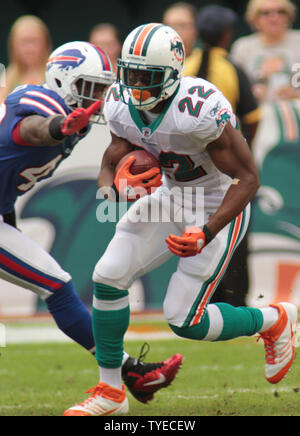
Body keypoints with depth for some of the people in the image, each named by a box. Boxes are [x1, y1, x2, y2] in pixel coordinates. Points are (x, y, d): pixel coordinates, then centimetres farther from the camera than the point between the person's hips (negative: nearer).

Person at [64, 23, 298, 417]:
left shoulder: (199, 110, -32)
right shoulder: (123, 106, -10)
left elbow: (248, 178, -25)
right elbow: (108, 170, -1)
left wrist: (206, 234, -33)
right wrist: (120, 185, -27)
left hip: (218, 209, -7)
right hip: (171, 198, 7)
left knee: (185, 321, -7)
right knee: (108, 278, -5)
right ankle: (110, 392, 10)